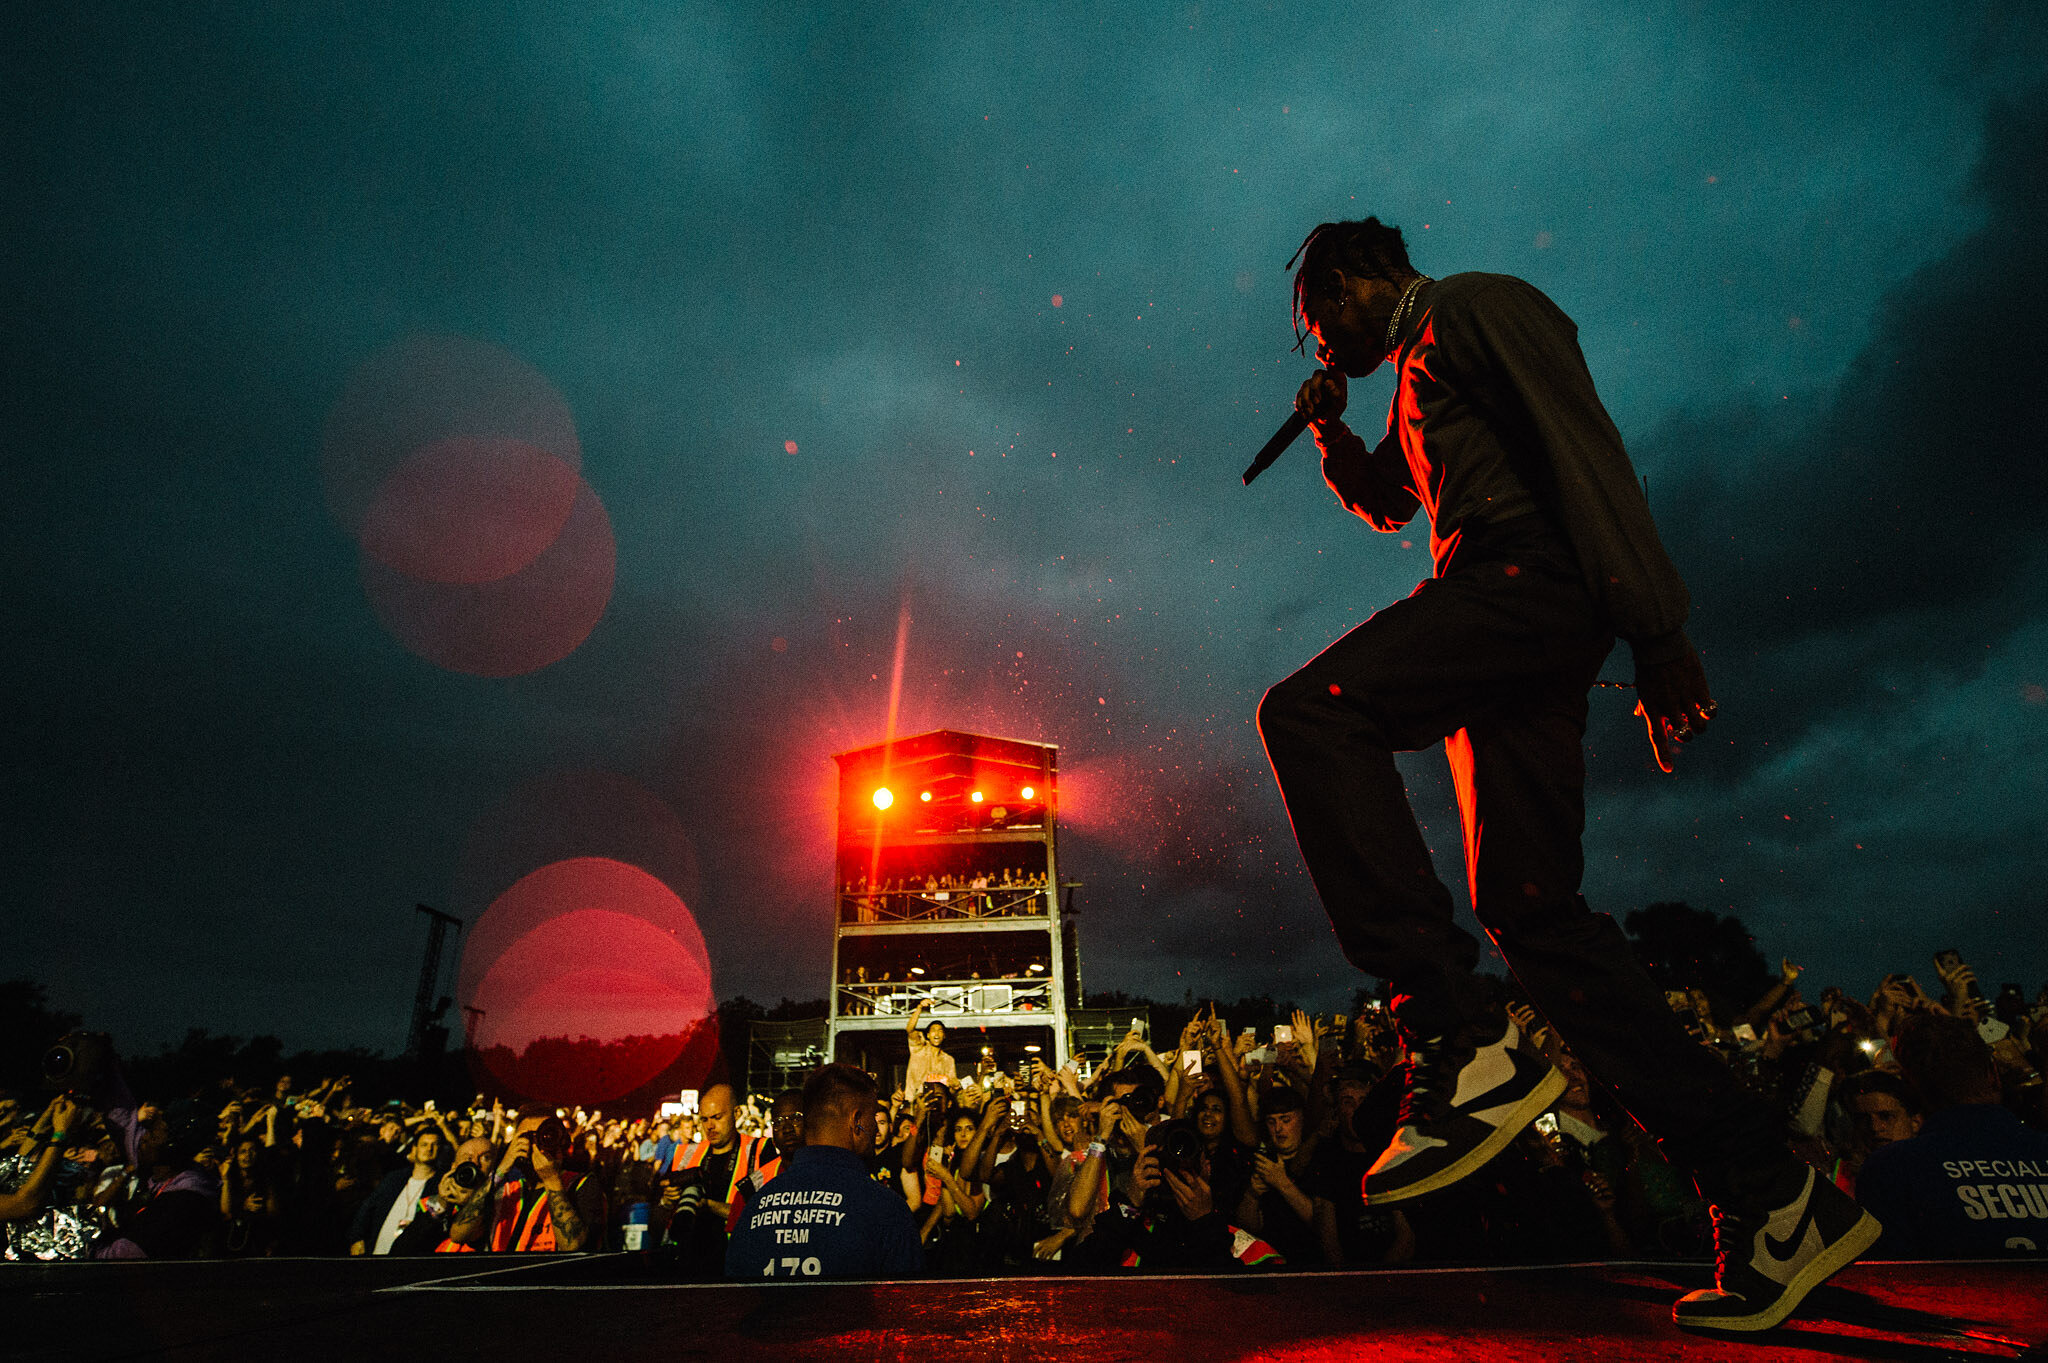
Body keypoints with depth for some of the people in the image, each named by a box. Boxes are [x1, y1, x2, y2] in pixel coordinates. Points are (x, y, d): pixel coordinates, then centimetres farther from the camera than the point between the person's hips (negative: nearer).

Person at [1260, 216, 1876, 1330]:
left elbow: (1582, 440, -9)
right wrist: (1329, 429, 28)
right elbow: (1384, 502, 47)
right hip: (1493, 620, 9)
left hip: (1532, 579, -9)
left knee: (1306, 711, -28)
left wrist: (1654, 625, -19)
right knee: (1531, 908, 0)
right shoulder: (1415, 381, 34)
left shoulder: (1473, 307, 6)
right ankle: (1771, 1195, 6)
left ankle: (1460, 1047, -29)